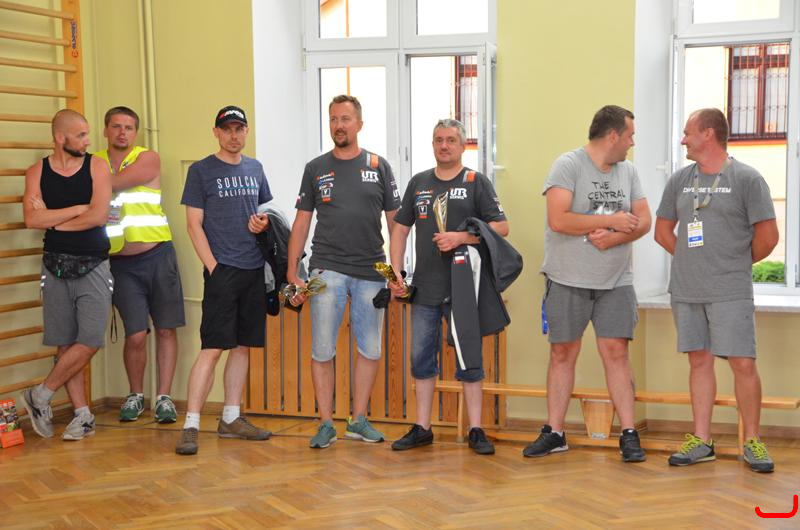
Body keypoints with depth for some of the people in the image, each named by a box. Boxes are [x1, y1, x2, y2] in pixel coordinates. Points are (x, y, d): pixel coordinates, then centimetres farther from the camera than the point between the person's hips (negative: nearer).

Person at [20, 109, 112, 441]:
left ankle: (40, 395, 8)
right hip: (56, 267, 1)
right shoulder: (37, 172, 4)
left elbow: (99, 216, -12)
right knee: (64, 344, 3)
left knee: (90, 342, -10)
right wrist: (77, 209, -11)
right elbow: (32, 219, -10)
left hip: (93, 266, -1)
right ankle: (83, 414, 12)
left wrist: (53, 220, -7)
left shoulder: (96, 167, 0)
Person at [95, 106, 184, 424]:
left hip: (157, 256, 0)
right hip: (121, 263, 1)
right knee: (136, 335, -3)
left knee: (166, 329, 2)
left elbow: (114, 182, -15)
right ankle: (135, 396, 18)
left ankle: (164, 397, 12)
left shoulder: (148, 159, -1)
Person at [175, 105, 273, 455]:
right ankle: (190, 425, -8)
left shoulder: (254, 168, 14)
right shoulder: (201, 171, -2)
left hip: (254, 269, 6)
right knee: (212, 348, -11)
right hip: (222, 270, -6)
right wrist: (213, 266, -13)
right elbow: (194, 224, -5)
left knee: (243, 346, 9)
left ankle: (231, 419, 19)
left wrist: (263, 222, -1)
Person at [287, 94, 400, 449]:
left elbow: (395, 221, 7)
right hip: (327, 269, -1)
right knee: (322, 350, -2)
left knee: (371, 349, 6)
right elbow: (301, 222, 8)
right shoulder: (316, 168, 7)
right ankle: (326, 424, 9)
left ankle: (358, 420, 19)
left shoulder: (378, 166, 7)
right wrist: (292, 273, 1)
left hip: (372, 271, 1)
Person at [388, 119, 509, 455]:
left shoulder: (476, 183, 1)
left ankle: (475, 430, 8)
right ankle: (422, 429, 17)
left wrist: (461, 237, -17)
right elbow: (401, 229, 14)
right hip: (424, 288, 4)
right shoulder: (419, 183, 12)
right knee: (421, 358, 8)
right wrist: (395, 272, 4)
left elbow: (501, 227, -5)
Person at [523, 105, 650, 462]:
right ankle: (554, 433, 14)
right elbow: (558, 220, -19)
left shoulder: (628, 171, 10)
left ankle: (628, 434, 4)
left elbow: (643, 221, 6)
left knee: (616, 352, -1)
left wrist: (614, 238, -14)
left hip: (615, 282, 4)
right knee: (562, 353, 4)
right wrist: (612, 220, -13)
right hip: (568, 280, -3)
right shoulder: (568, 165, -9)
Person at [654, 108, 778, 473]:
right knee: (700, 361, 8)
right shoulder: (680, 180, 10)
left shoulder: (746, 179, -3)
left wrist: (736, 263, 9)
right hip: (686, 291, 4)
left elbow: (767, 237, -3)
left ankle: (752, 442, 8)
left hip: (731, 292, -4)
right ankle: (701, 442, 15)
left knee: (743, 364, -5)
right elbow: (663, 230, 18)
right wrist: (693, 261, 12)